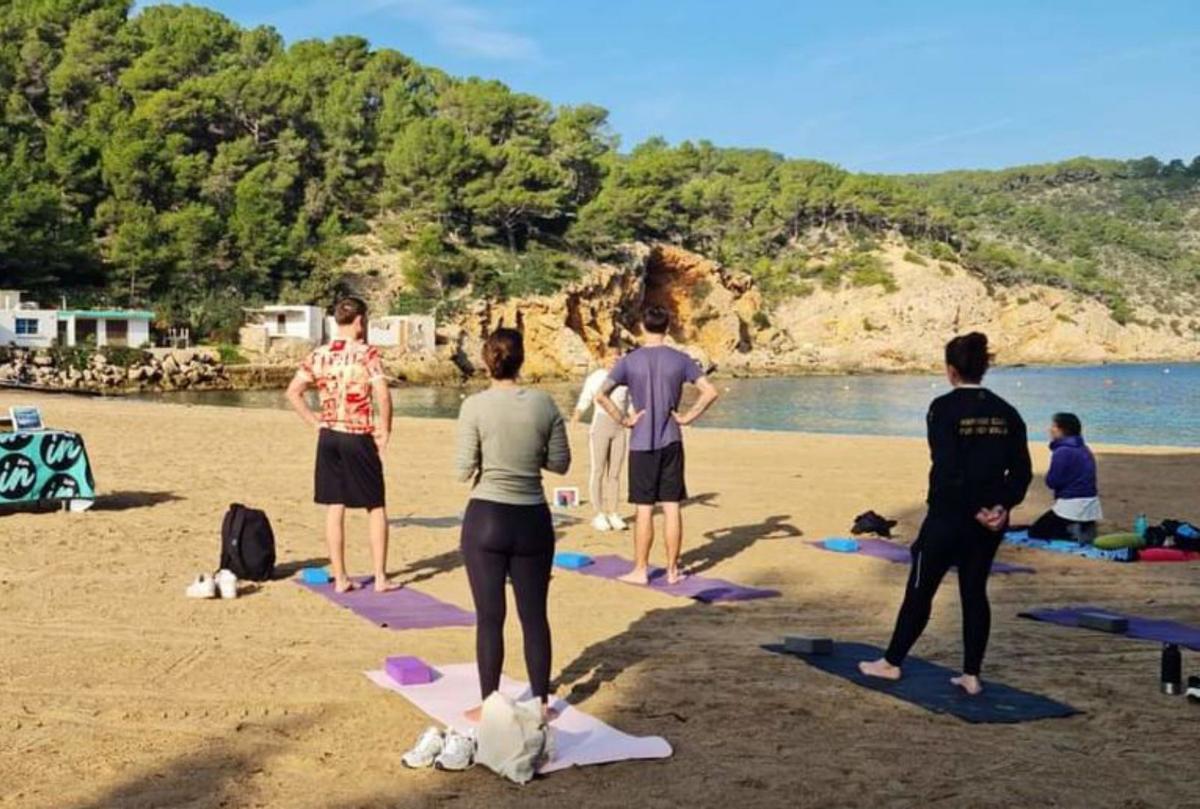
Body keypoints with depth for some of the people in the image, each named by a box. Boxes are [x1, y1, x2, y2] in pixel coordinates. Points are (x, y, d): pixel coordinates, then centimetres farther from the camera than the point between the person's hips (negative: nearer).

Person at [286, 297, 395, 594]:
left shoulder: (319, 355, 6)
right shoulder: (367, 353, -10)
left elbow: (293, 392, 3)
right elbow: (383, 395, -22)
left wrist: (316, 422, 8)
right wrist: (385, 430, -10)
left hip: (328, 437, 5)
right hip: (359, 438, -5)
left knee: (334, 509, 10)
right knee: (376, 508, 7)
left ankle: (340, 578, 14)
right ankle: (380, 578, 9)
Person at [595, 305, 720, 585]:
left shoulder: (629, 361, -5)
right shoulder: (680, 360, -1)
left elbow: (601, 395, -13)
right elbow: (710, 391, -7)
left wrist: (623, 420, -5)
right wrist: (687, 417, -1)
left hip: (641, 444, -1)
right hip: (671, 442, 1)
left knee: (644, 509, 4)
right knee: (672, 507, 7)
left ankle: (640, 570, 12)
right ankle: (673, 570, 13)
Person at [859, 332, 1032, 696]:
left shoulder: (944, 408, -13)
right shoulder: (1006, 412, 5)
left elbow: (947, 469, -19)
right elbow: (1022, 470, 3)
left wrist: (974, 510, -12)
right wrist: (1002, 505, -5)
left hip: (949, 516, -5)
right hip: (990, 519, 5)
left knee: (920, 589, 8)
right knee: (975, 593, 14)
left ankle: (892, 662, 21)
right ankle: (971, 675, 17)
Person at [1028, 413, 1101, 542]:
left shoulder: (1062, 451, -16)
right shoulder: (1084, 449, 11)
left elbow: (1052, 482, -13)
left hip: (1073, 506, -8)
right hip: (1091, 505, 8)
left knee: (1035, 531, 5)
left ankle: (1071, 532, -12)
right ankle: (1085, 528, 4)